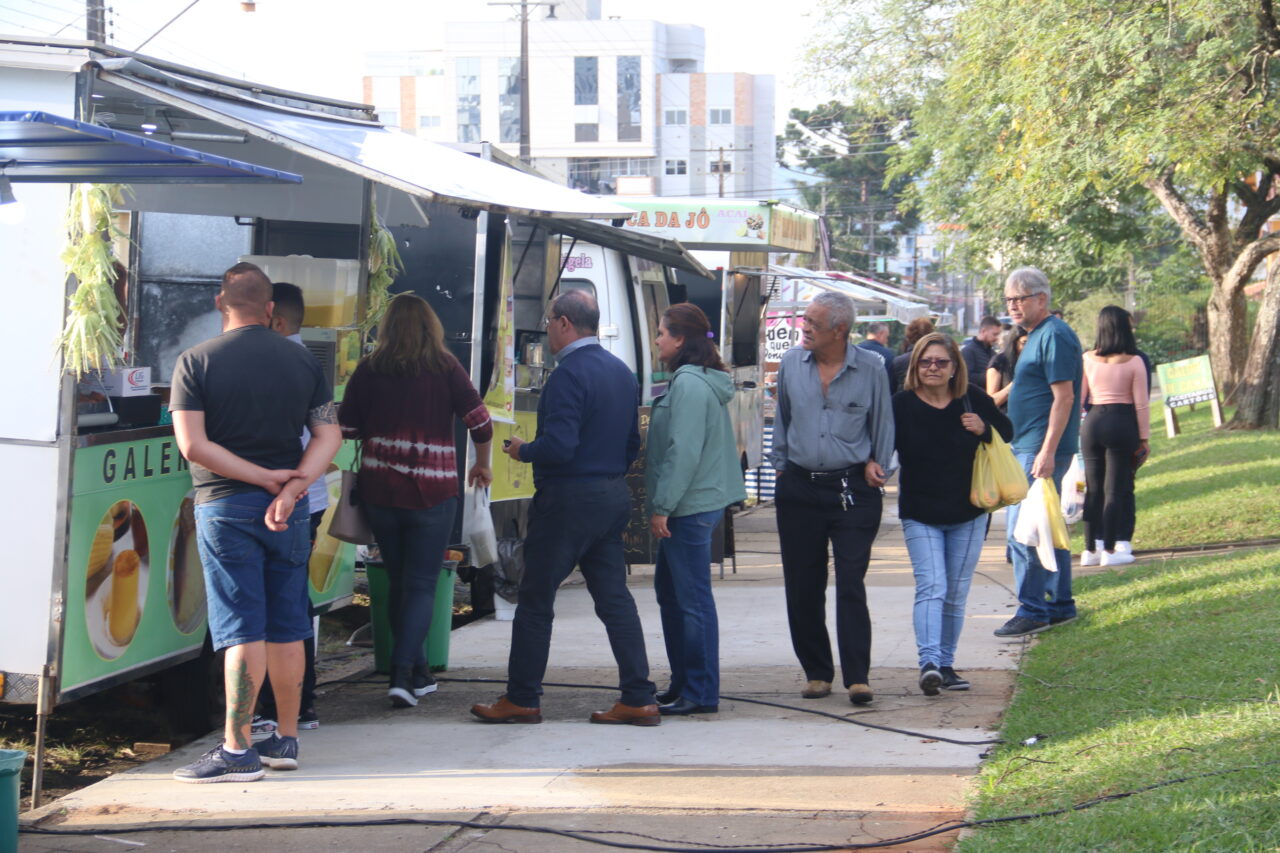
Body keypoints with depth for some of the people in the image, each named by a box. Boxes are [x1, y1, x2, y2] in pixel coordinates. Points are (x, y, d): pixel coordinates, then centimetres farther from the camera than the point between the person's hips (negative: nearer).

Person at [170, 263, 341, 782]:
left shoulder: (196, 363, -5)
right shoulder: (302, 362, 6)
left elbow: (193, 445, -14)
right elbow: (329, 436, -2)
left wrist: (266, 478, -12)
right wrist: (291, 486, -13)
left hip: (226, 505, -4)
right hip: (290, 510, 4)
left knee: (241, 630, -4)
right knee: (287, 628, 11)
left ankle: (237, 750, -4)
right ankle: (286, 740, 18)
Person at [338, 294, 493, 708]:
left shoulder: (368, 369, 1)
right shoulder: (444, 366, -3)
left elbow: (346, 428, 2)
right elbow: (479, 421, -6)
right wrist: (483, 465, 11)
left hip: (378, 491, 2)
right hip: (431, 492, -2)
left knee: (400, 584, 15)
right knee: (421, 586, 3)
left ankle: (418, 674, 21)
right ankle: (403, 674, -12)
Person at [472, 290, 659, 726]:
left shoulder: (568, 375, -17)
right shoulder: (622, 372, 12)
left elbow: (559, 445, -24)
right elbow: (632, 444, 16)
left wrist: (522, 451, -7)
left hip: (567, 501, -8)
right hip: (613, 496, 8)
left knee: (535, 600, 3)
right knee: (614, 597, 8)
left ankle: (521, 699, 9)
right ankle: (638, 700, 4)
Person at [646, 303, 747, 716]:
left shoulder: (689, 384, -16)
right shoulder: (704, 381, 16)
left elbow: (683, 451, -21)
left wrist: (662, 506, -19)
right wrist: (663, 503, 21)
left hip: (690, 508, -11)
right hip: (691, 506, 11)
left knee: (692, 599, -6)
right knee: (669, 590, 17)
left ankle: (700, 693, -1)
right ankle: (683, 683, 24)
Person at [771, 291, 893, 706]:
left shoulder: (869, 369, -3)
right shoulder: (791, 363, 5)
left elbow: (882, 423, 9)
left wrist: (875, 462, -1)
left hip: (853, 489, -3)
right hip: (799, 488, 3)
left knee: (851, 585, -8)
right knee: (802, 586, 6)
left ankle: (858, 677, -7)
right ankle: (817, 672, 17)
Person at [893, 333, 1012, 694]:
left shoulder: (973, 400, -1)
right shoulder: (902, 404, -8)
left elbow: (1006, 431, 10)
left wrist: (984, 429, -10)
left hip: (968, 514, 3)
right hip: (920, 514, -3)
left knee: (956, 594, 10)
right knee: (931, 587, -17)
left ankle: (946, 664, 21)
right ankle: (929, 662, -26)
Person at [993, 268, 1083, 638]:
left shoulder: (1054, 336, -14)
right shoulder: (1036, 336, 17)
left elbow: (1064, 396, -19)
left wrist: (1047, 452, -24)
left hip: (1042, 448, -10)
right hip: (1028, 447, 10)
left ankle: (1032, 610, -8)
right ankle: (1060, 605, 20)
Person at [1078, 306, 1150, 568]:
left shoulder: (1087, 359, 3)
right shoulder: (1134, 362, -5)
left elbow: (1078, 397, 6)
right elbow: (1141, 404, -4)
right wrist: (1144, 438, 3)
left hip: (1092, 424, 3)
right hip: (1122, 424, -3)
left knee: (1093, 488, 10)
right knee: (1116, 488, 1)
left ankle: (1091, 548, 14)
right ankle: (1110, 549, 1)